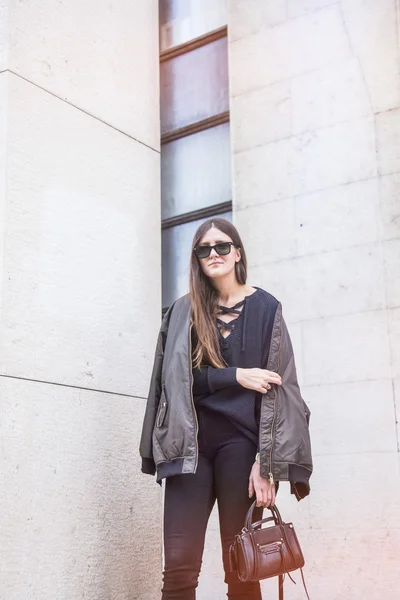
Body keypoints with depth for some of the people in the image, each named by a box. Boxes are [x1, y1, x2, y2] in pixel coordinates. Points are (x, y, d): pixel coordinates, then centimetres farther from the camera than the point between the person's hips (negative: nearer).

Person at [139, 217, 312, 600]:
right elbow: (174, 377, 2)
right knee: (179, 566, -7)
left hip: (241, 442, -1)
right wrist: (235, 376, -11)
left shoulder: (265, 309, 4)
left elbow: (278, 388, -3)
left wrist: (266, 463, -12)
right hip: (191, 443, 2)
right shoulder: (183, 311, 10)